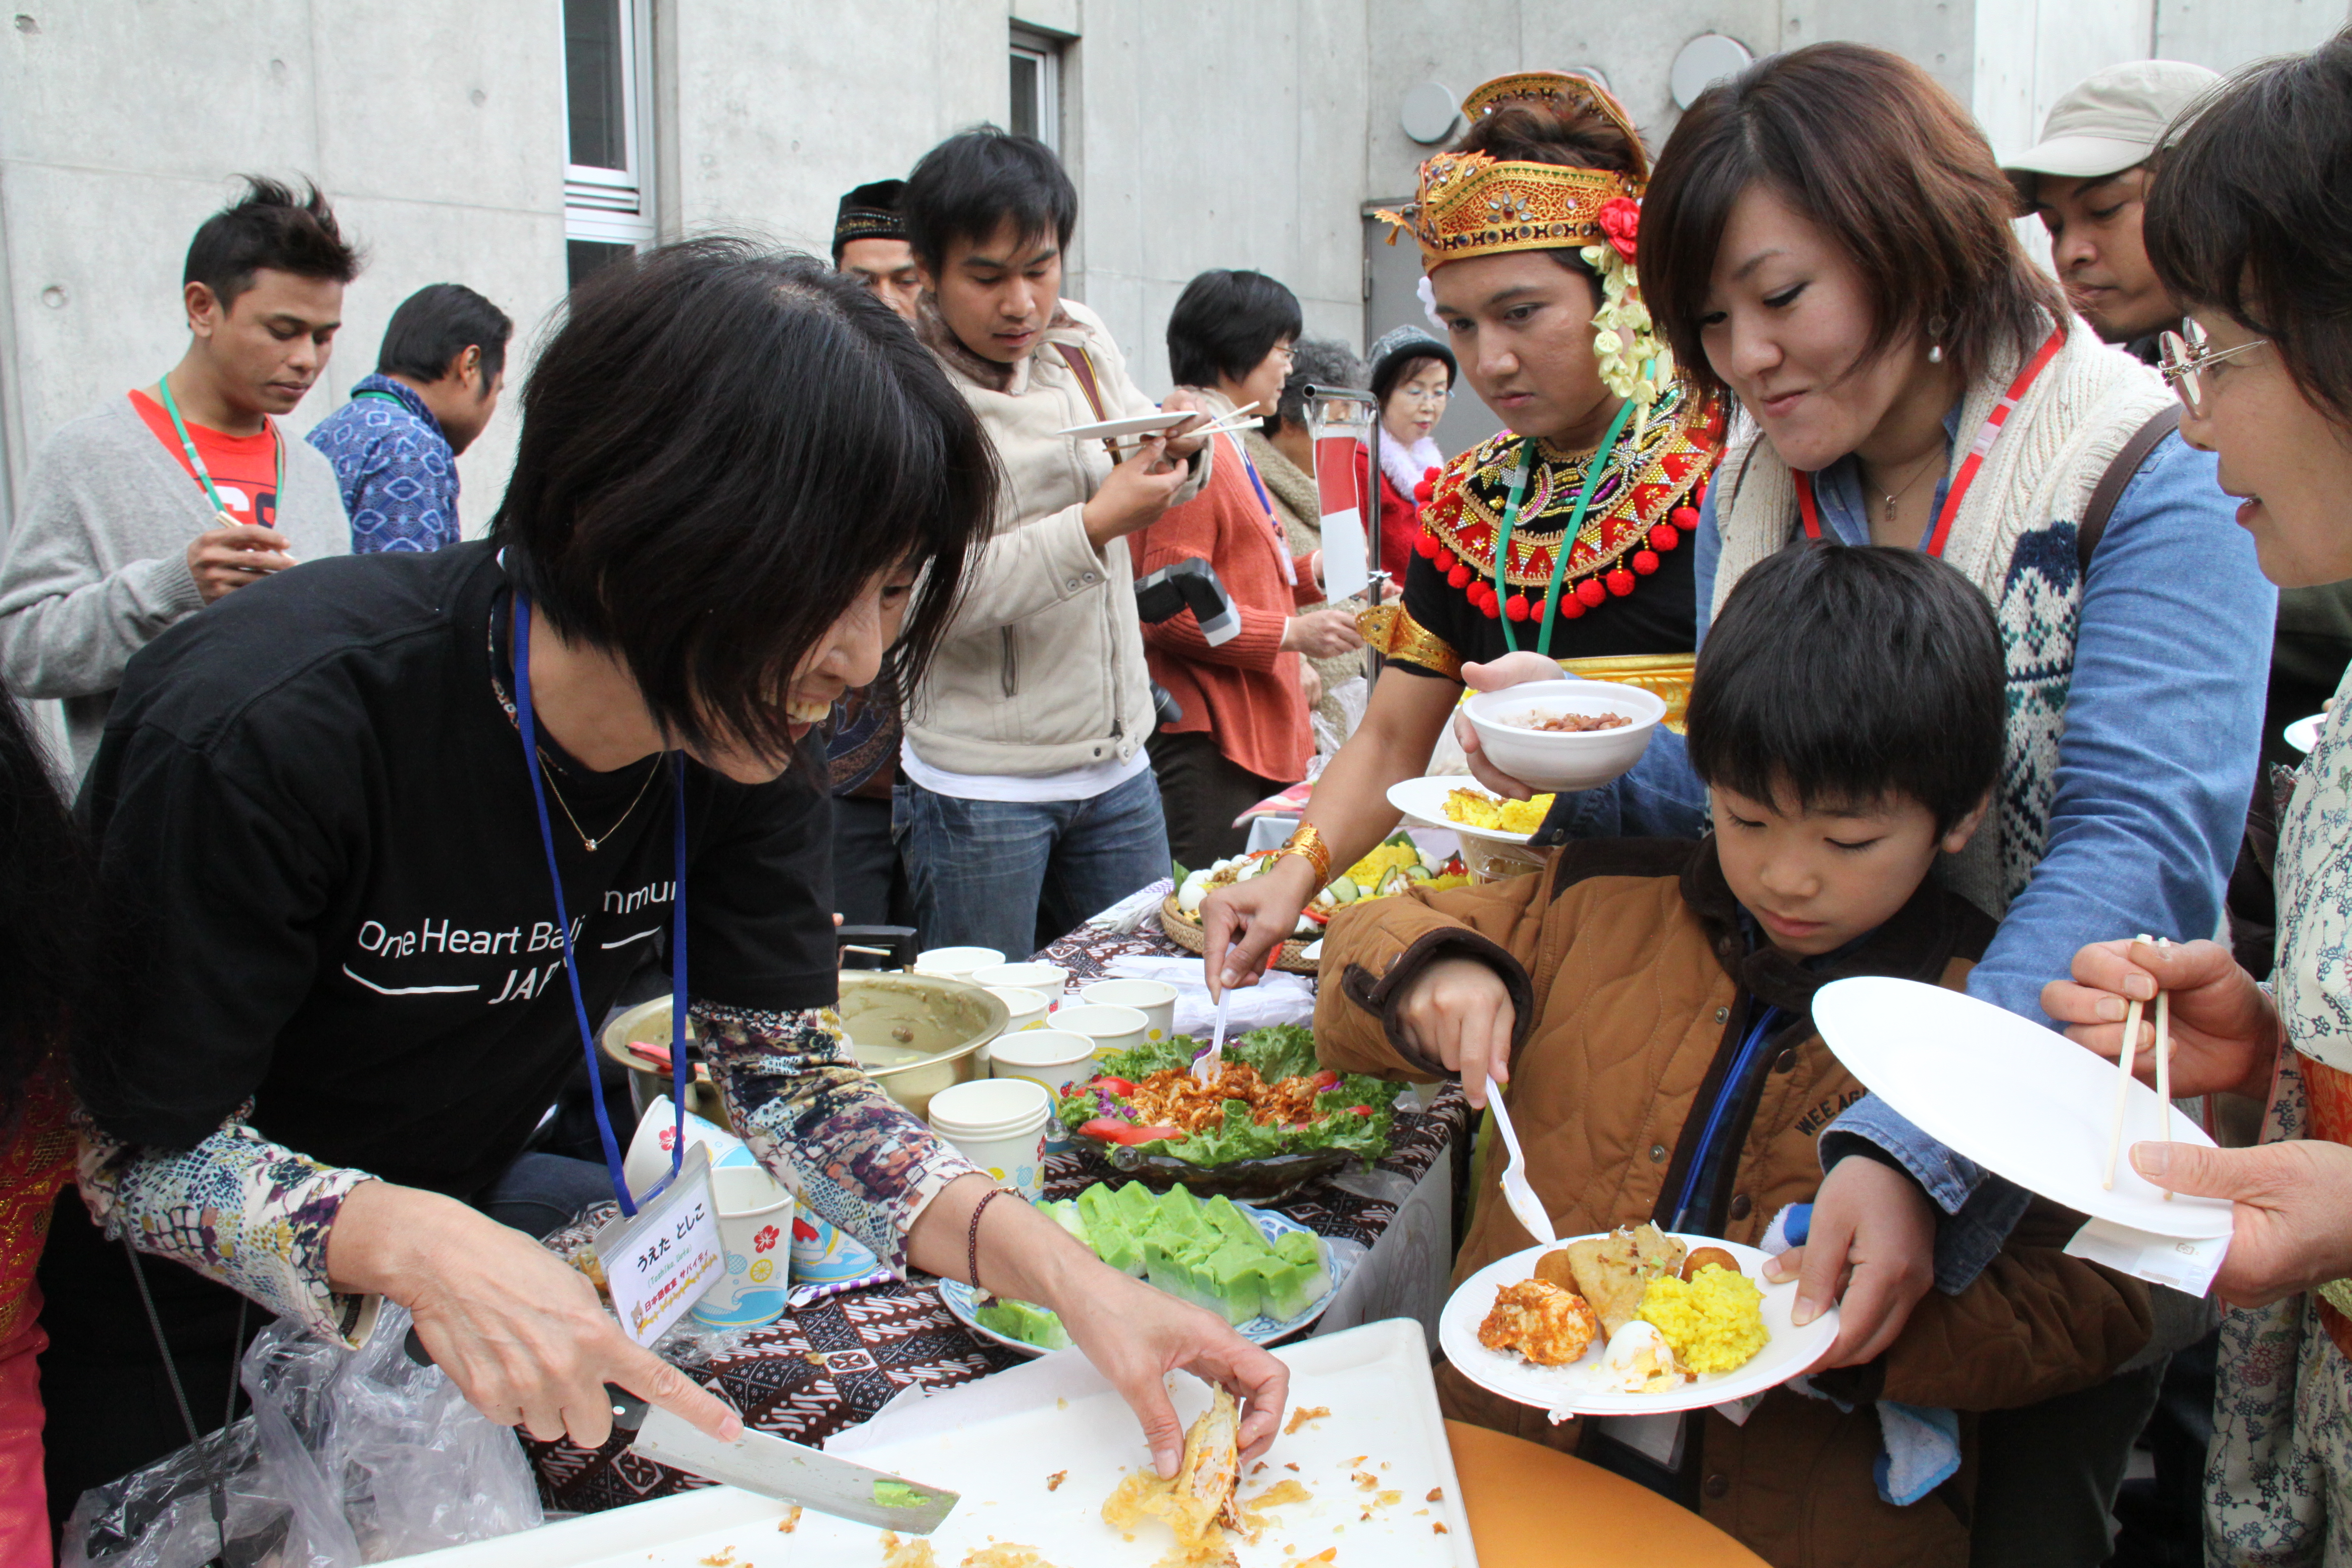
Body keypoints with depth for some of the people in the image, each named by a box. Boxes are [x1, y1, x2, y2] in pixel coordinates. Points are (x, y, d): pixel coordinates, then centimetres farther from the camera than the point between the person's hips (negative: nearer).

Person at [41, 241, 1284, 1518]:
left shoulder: (742, 741, -17)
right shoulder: (267, 730, -35)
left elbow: (790, 1077, -15)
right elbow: (140, 1147, -25)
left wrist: (1064, 1270, -29)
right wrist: (413, 1244, -45)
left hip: (467, 1203, 5)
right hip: (170, 1334, -4)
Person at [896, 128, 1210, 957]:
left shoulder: (1083, 341, 4)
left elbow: (1155, 486, 19)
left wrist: (1179, 448, -5)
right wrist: (1095, 525, -26)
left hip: (1118, 758, 6)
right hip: (979, 786, -5)